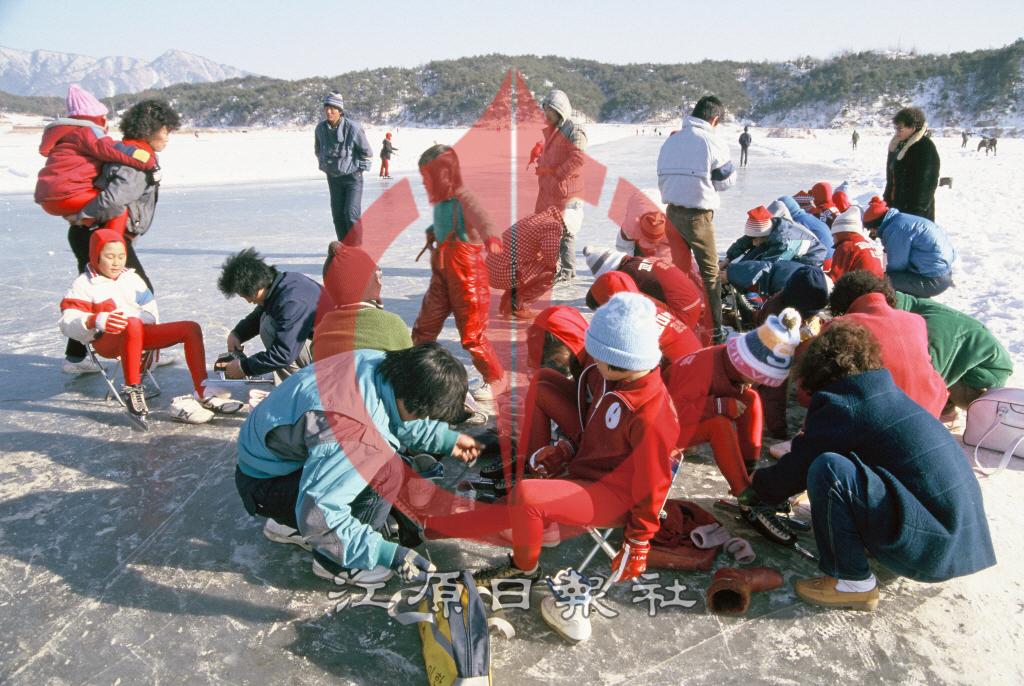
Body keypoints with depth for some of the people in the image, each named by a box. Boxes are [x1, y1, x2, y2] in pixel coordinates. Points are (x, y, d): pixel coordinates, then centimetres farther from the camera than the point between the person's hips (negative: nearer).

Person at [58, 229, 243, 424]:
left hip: (139, 334, 6)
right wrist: (97, 321, -35)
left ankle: (202, 394, -10)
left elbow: (149, 311, 16)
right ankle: (132, 391, -30)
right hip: (107, 342, -6)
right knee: (133, 325, -42)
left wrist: (152, 341, -1)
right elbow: (68, 323, -14)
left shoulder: (131, 277, 16)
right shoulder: (84, 285, -1)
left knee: (191, 328, -7)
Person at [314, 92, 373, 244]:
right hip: (333, 178, 5)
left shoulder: (353, 128, -18)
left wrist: (358, 168, -4)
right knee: (338, 215, 5)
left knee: (351, 214, -12)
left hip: (352, 177, -5)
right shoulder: (320, 128, -4)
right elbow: (318, 151, 17)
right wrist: (324, 166, 13)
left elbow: (367, 153, -6)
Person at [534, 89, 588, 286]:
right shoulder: (551, 129, 17)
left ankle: (568, 272, 1)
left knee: (564, 231, -7)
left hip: (566, 189, -9)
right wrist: (541, 166, 11)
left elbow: (577, 160, -17)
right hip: (548, 189, 9)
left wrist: (557, 174, -17)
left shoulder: (574, 130, -10)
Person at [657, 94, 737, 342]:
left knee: (677, 268, 19)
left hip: (672, 211, 6)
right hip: (698, 214, -6)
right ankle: (714, 329, 5)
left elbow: (662, 177, 8)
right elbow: (728, 179, -1)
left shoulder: (671, 140, 7)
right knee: (709, 272, 4)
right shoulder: (711, 142, -9)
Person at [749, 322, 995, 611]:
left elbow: (795, 469, -4)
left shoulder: (841, 406, -13)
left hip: (932, 549, -9)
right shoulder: (888, 393, 12)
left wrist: (758, 482, 14)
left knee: (826, 469, -22)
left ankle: (852, 582, -7)